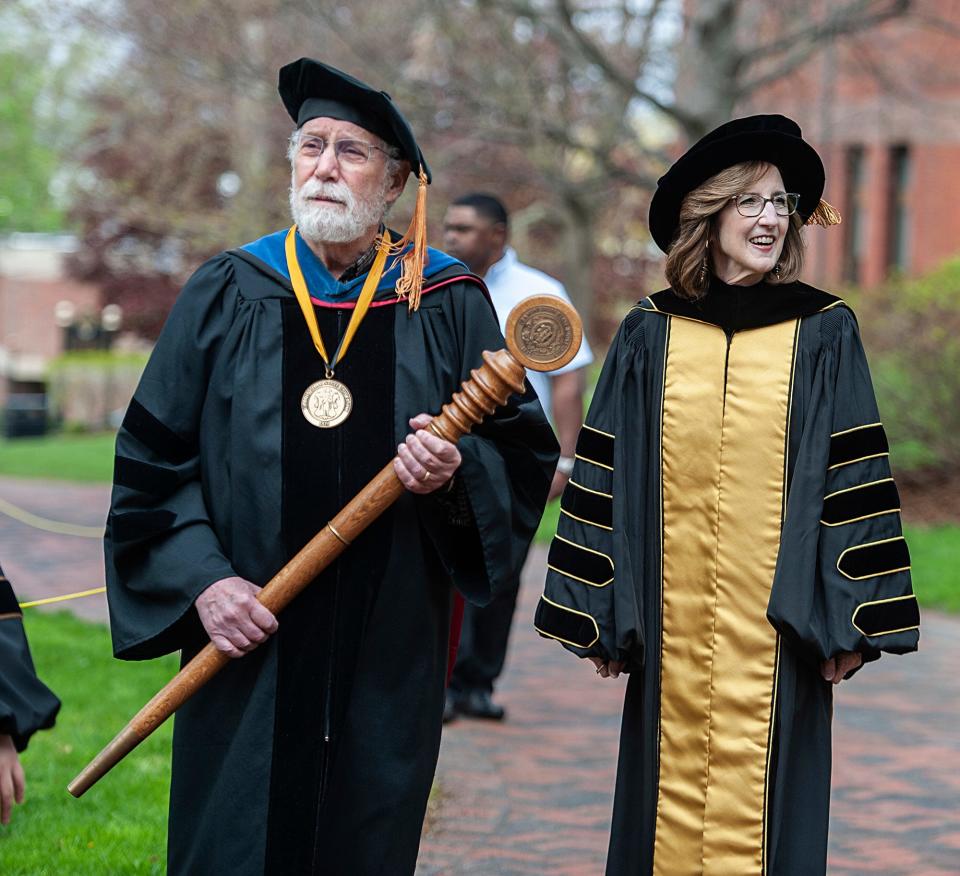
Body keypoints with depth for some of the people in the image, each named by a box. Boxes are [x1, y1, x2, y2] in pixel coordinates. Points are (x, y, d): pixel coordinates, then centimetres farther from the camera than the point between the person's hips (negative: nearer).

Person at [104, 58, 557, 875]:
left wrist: (458, 473, -16)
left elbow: (526, 456, 5)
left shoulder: (448, 306, 4)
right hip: (248, 652, 0)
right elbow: (153, 457, 3)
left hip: (388, 660, 0)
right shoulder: (227, 296, 4)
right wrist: (200, 578, -9)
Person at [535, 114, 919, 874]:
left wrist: (849, 618, -6)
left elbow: (855, 479, 0)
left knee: (763, 810, 2)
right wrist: (599, 614, 2)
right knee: (671, 806, 6)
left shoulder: (824, 333, 2)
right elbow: (607, 483, 6)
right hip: (673, 620, 1)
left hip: (778, 617, -1)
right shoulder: (649, 336, 5)